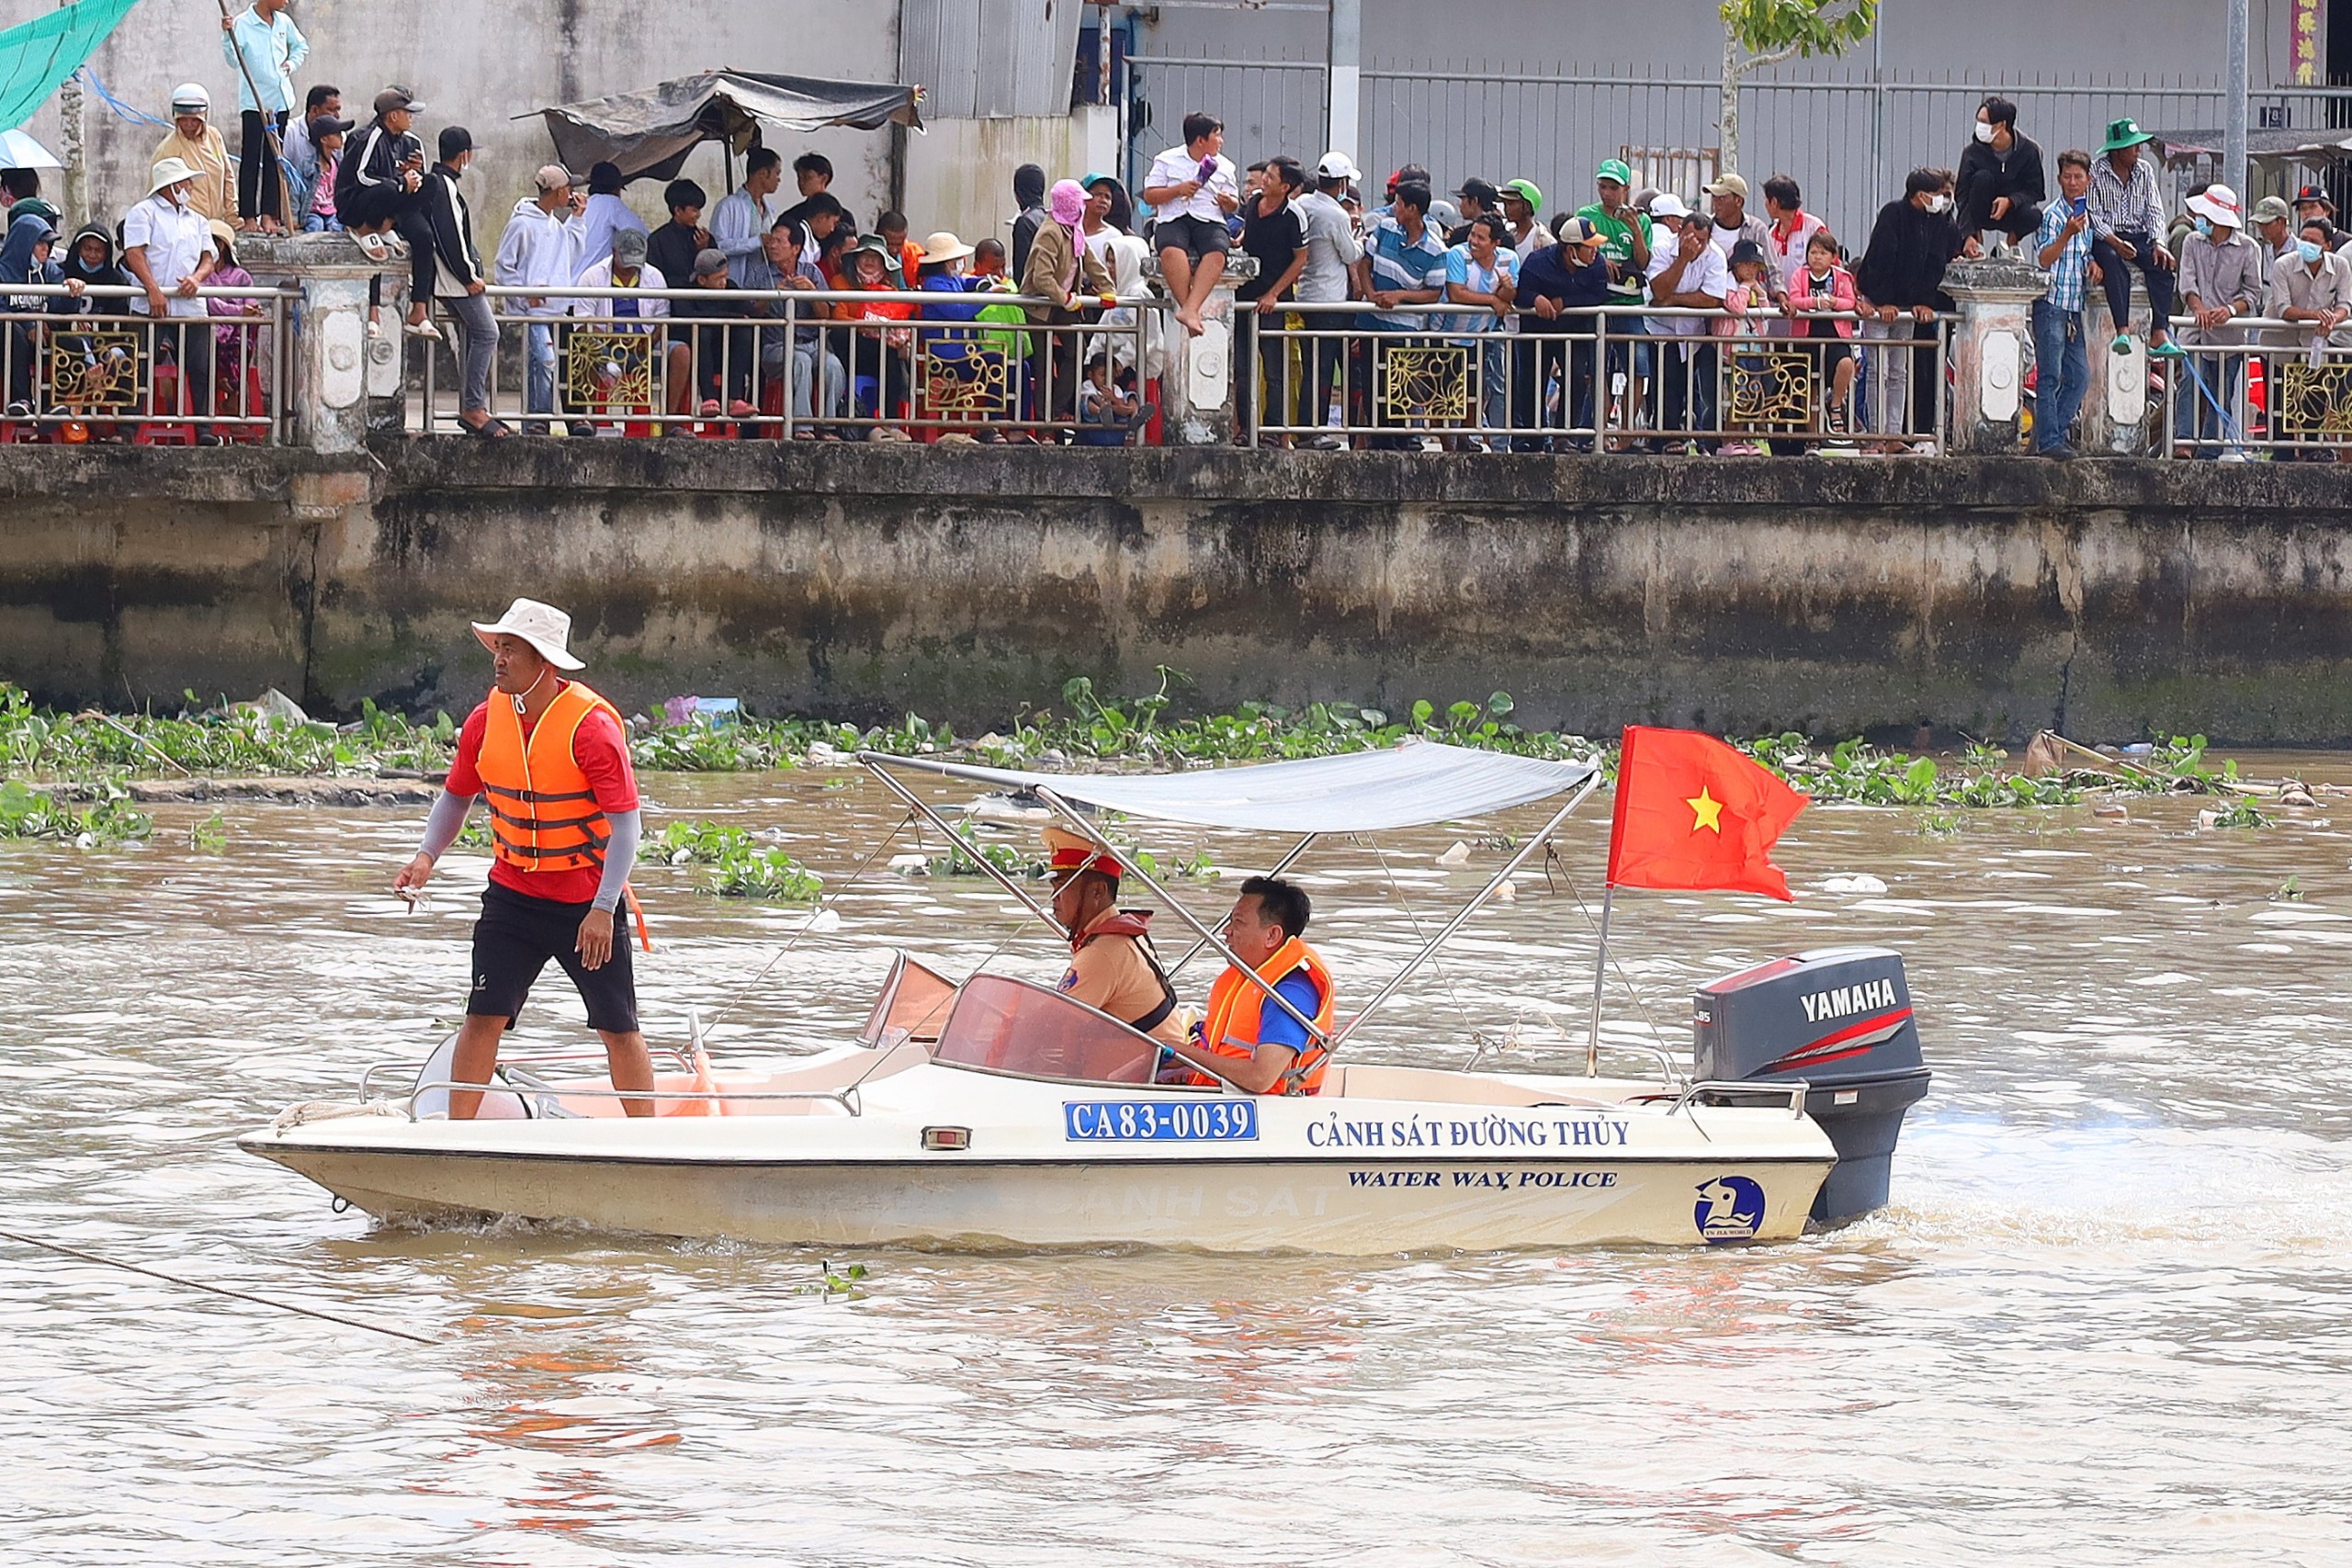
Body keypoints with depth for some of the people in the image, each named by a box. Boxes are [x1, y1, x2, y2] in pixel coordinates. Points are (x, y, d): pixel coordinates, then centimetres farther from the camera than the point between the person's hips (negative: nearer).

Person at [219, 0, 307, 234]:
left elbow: (301, 46, 25)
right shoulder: (241, 24, -10)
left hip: (280, 101, 6)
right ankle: (248, 217, -2)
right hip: (253, 102, -6)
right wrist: (228, 36, -29)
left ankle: (268, 215, 11)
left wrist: (292, 64, 8)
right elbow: (233, 61, -16)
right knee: (251, 160, -4)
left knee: (274, 159, 7)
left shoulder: (284, 22, 8)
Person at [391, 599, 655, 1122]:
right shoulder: (487, 719, -2)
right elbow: (457, 796, 12)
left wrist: (603, 909, -22)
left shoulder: (591, 725, -18)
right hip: (512, 895, 4)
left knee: (619, 1028, 3)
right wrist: (427, 856, -5)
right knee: (483, 1016, -4)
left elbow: (625, 822, -18)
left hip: (588, 902, -4)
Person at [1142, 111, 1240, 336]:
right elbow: (1149, 197, 8)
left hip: (1210, 222, 2)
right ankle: (1190, 309, -43)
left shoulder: (1224, 166, 21)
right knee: (1173, 251, -38)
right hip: (1173, 220, -2)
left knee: (1216, 254, -35)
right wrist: (1178, 190, -7)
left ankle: (1189, 309, -47)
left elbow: (1234, 206, 21)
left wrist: (1228, 202, -3)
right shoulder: (1167, 161, 13)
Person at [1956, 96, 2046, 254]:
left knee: (2033, 216, -35)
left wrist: (2009, 201, -30)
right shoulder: (1972, 152, -14)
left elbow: (2036, 191, -9)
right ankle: (1977, 244, -19)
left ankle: (2012, 242, 1)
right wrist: (1968, 235, -27)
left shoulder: (2029, 150, -13)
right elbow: (1963, 196, -16)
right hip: (1981, 215, 0)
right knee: (1982, 177, -29)